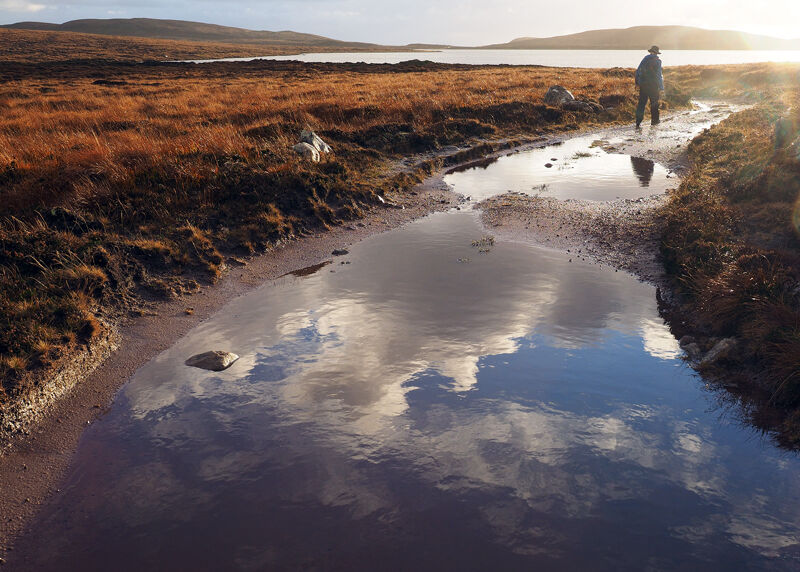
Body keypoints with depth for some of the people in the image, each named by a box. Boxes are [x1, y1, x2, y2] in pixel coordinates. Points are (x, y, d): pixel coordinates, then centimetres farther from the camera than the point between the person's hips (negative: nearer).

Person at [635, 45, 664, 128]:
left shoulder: (645, 58, 8)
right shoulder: (657, 60, -7)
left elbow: (638, 71, 8)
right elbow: (659, 75, -10)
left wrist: (637, 82, 13)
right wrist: (661, 88, -8)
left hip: (643, 84, 4)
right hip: (653, 85, -4)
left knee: (641, 103, 3)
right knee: (654, 103, 12)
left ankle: (638, 121, -6)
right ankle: (655, 120, 22)